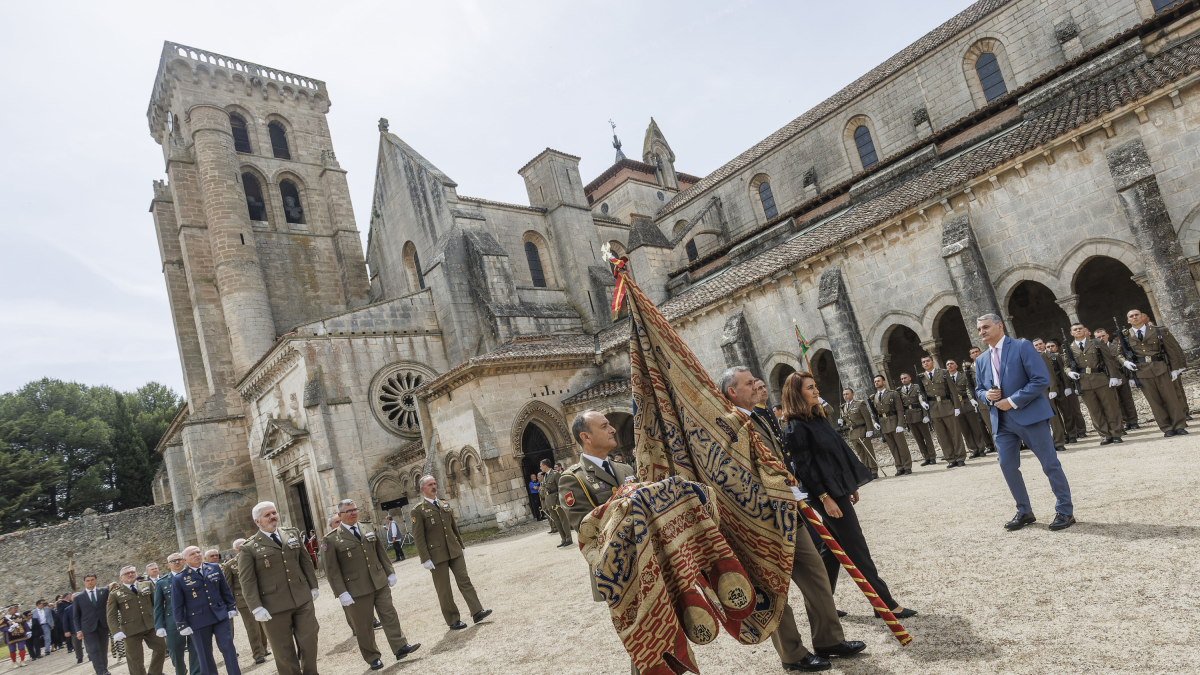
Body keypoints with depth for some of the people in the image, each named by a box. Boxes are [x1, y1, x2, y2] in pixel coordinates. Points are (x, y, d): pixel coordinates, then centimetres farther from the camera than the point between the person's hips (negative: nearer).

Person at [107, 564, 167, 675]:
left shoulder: (148, 585, 8)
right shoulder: (115, 594, 1)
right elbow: (112, 616, -2)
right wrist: (116, 632, -13)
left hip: (151, 625, 3)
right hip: (131, 630, -3)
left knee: (161, 646, 8)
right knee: (135, 658, 3)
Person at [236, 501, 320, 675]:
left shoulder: (292, 534, 9)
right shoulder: (249, 548, -4)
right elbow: (247, 581, -7)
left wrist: (313, 587, 13)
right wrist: (256, 608, -12)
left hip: (303, 600, 3)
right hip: (275, 608, -3)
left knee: (309, 641, 6)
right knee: (284, 651, 6)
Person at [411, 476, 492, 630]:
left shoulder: (445, 506, 13)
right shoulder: (418, 511, -6)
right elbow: (418, 537, -9)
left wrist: (461, 546, 16)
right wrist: (425, 559, -13)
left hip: (454, 551, 5)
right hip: (437, 555, -5)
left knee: (464, 580, 0)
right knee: (444, 589, 3)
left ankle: (477, 612, 2)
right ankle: (453, 621, 11)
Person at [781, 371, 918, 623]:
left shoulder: (817, 418, 12)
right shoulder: (795, 429, -16)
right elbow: (804, 467, -18)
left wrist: (851, 486, 18)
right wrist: (825, 497, -19)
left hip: (839, 490, 10)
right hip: (827, 495, -10)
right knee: (857, 550, -1)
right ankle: (886, 604, 9)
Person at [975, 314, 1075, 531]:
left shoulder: (1022, 347, -6)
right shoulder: (981, 361, 12)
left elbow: (1042, 379, -13)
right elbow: (978, 390, 20)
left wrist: (1013, 401, -17)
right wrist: (986, 396, -4)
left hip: (1030, 414, -6)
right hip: (1002, 421, 6)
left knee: (1050, 464, 1)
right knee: (1007, 466, 6)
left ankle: (1065, 511, 15)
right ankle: (1024, 512, 21)